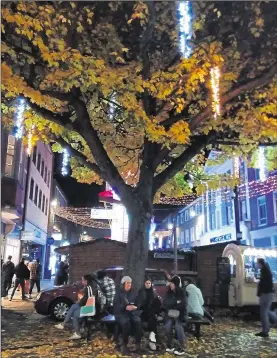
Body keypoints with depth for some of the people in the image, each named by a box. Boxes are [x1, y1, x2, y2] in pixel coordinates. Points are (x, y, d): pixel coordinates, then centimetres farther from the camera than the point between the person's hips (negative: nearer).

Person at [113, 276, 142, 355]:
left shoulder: (133, 292, 15)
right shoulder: (118, 293, 5)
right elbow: (116, 305, -6)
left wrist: (135, 307, -12)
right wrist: (125, 307, -23)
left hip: (133, 312, 3)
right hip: (121, 313, -2)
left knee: (138, 321, -29)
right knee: (126, 322, -35)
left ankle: (138, 344, -19)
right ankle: (124, 345, -20)